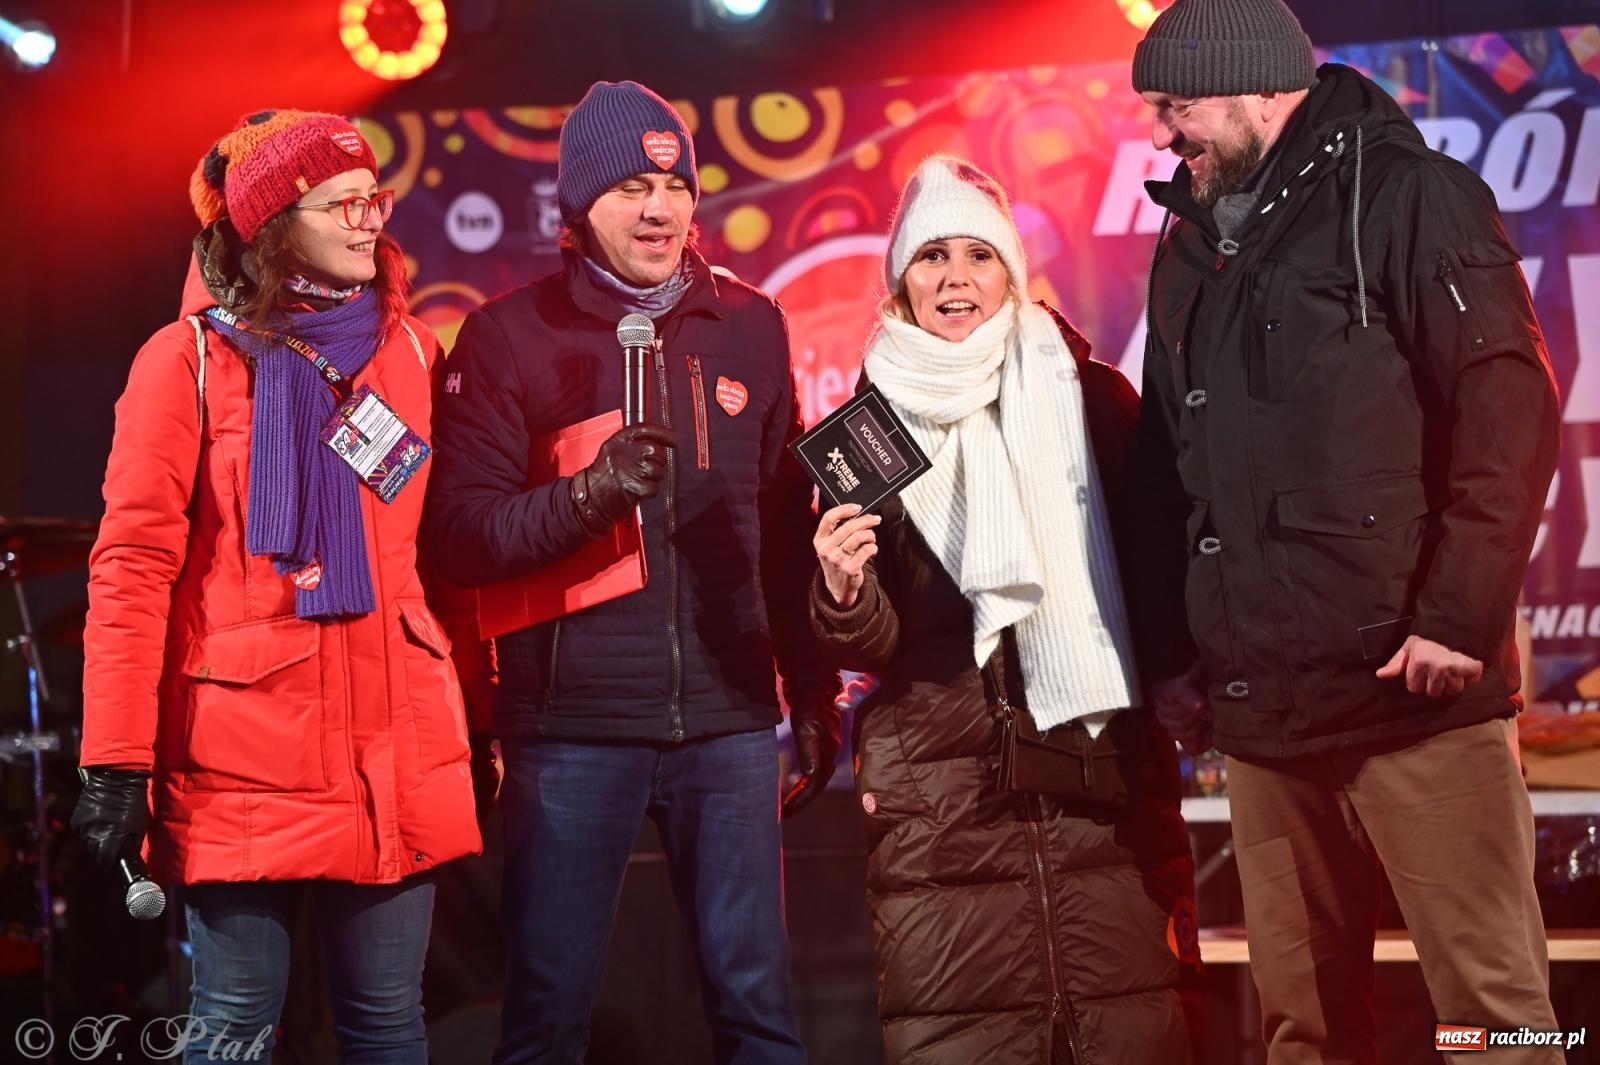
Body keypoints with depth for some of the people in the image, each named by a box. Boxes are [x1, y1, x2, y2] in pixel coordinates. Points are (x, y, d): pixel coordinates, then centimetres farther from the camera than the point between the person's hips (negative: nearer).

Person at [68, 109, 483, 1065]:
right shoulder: (190, 359, -3)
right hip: (245, 756, -3)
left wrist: (476, 720, 11)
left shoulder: (413, 351, 9)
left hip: (398, 751, 4)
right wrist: (116, 763, -12)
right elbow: (133, 567, -7)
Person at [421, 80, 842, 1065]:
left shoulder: (749, 326, 9)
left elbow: (787, 529, 14)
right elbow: (463, 532, -4)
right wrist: (591, 493, -20)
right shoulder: (510, 335, 1)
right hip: (572, 726, -2)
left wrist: (815, 693, 13)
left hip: (728, 720, 2)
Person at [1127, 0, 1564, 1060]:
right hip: (1259, 703, 6)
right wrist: (1171, 659, 16)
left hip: (1415, 692, -6)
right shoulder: (1190, 249, 19)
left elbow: (1510, 408, -10)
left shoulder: (1401, 196, -1)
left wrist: (1459, 616, -16)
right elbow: (1166, 476, 22)